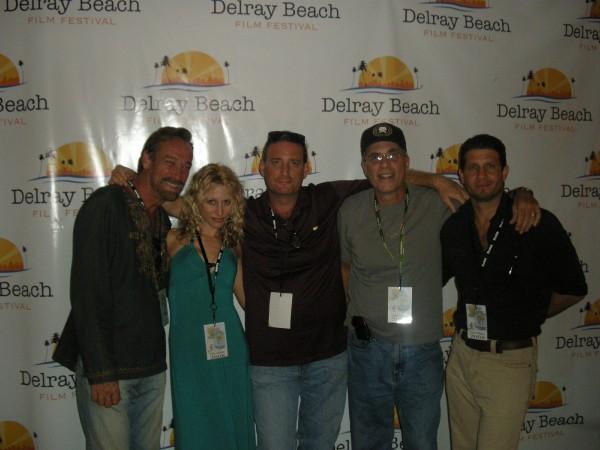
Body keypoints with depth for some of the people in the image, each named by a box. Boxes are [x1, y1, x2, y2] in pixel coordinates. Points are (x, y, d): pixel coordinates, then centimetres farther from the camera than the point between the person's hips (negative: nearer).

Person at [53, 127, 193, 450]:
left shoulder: (163, 220, 12)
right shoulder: (106, 205, -12)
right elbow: (88, 292, -17)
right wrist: (100, 373, -19)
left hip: (152, 368, 7)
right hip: (106, 368, -7)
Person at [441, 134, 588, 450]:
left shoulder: (540, 225, -12)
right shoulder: (452, 226, 0)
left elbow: (573, 289, -1)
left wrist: (527, 318, 4)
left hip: (511, 361, -4)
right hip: (461, 356, 4)